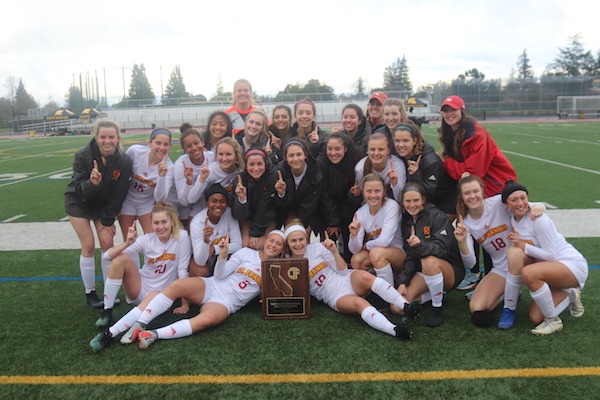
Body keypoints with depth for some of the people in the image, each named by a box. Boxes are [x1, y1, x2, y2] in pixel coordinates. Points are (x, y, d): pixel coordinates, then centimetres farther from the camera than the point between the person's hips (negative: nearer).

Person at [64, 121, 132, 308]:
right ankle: (90, 293, 11)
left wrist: (108, 220, -9)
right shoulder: (83, 156, -25)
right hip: (78, 203, -2)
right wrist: (92, 183, -46)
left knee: (107, 243, -4)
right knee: (88, 246, -5)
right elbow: (80, 190, -24)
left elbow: (119, 194, -13)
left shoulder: (124, 161, -21)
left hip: (103, 204, 2)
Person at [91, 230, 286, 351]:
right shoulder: (246, 253, 6)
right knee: (177, 285, -27)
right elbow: (220, 275, 0)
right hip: (211, 286, 2)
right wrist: (223, 254, -15)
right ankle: (138, 325, -22)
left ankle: (155, 335, -31)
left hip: (226, 303, -1)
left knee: (206, 319, -36)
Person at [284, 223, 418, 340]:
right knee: (359, 303, -35)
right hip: (336, 298, -1)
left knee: (365, 276, -36)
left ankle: (407, 306, -42)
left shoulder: (317, 248, 4)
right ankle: (395, 331, -57)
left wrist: (334, 251, -13)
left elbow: (343, 270, 2)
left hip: (349, 280, 1)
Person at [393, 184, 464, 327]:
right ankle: (436, 293, 11)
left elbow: (442, 248, -27)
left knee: (429, 261, -40)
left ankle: (438, 308, -17)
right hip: (423, 271, 6)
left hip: (450, 271, -6)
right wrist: (403, 282, -8)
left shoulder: (437, 216, -15)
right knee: (397, 307, -13)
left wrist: (420, 244, -46)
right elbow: (409, 256, 3)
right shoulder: (407, 221, 4)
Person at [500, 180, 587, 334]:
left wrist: (523, 246, -26)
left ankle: (553, 320, -15)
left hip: (574, 265, -7)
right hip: (551, 268, 7)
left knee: (529, 273, -37)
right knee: (536, 318, -5)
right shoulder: (513, 218, 1)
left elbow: (551, 255, -20)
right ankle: (569, 295, 20)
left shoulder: (539, 220, -21)